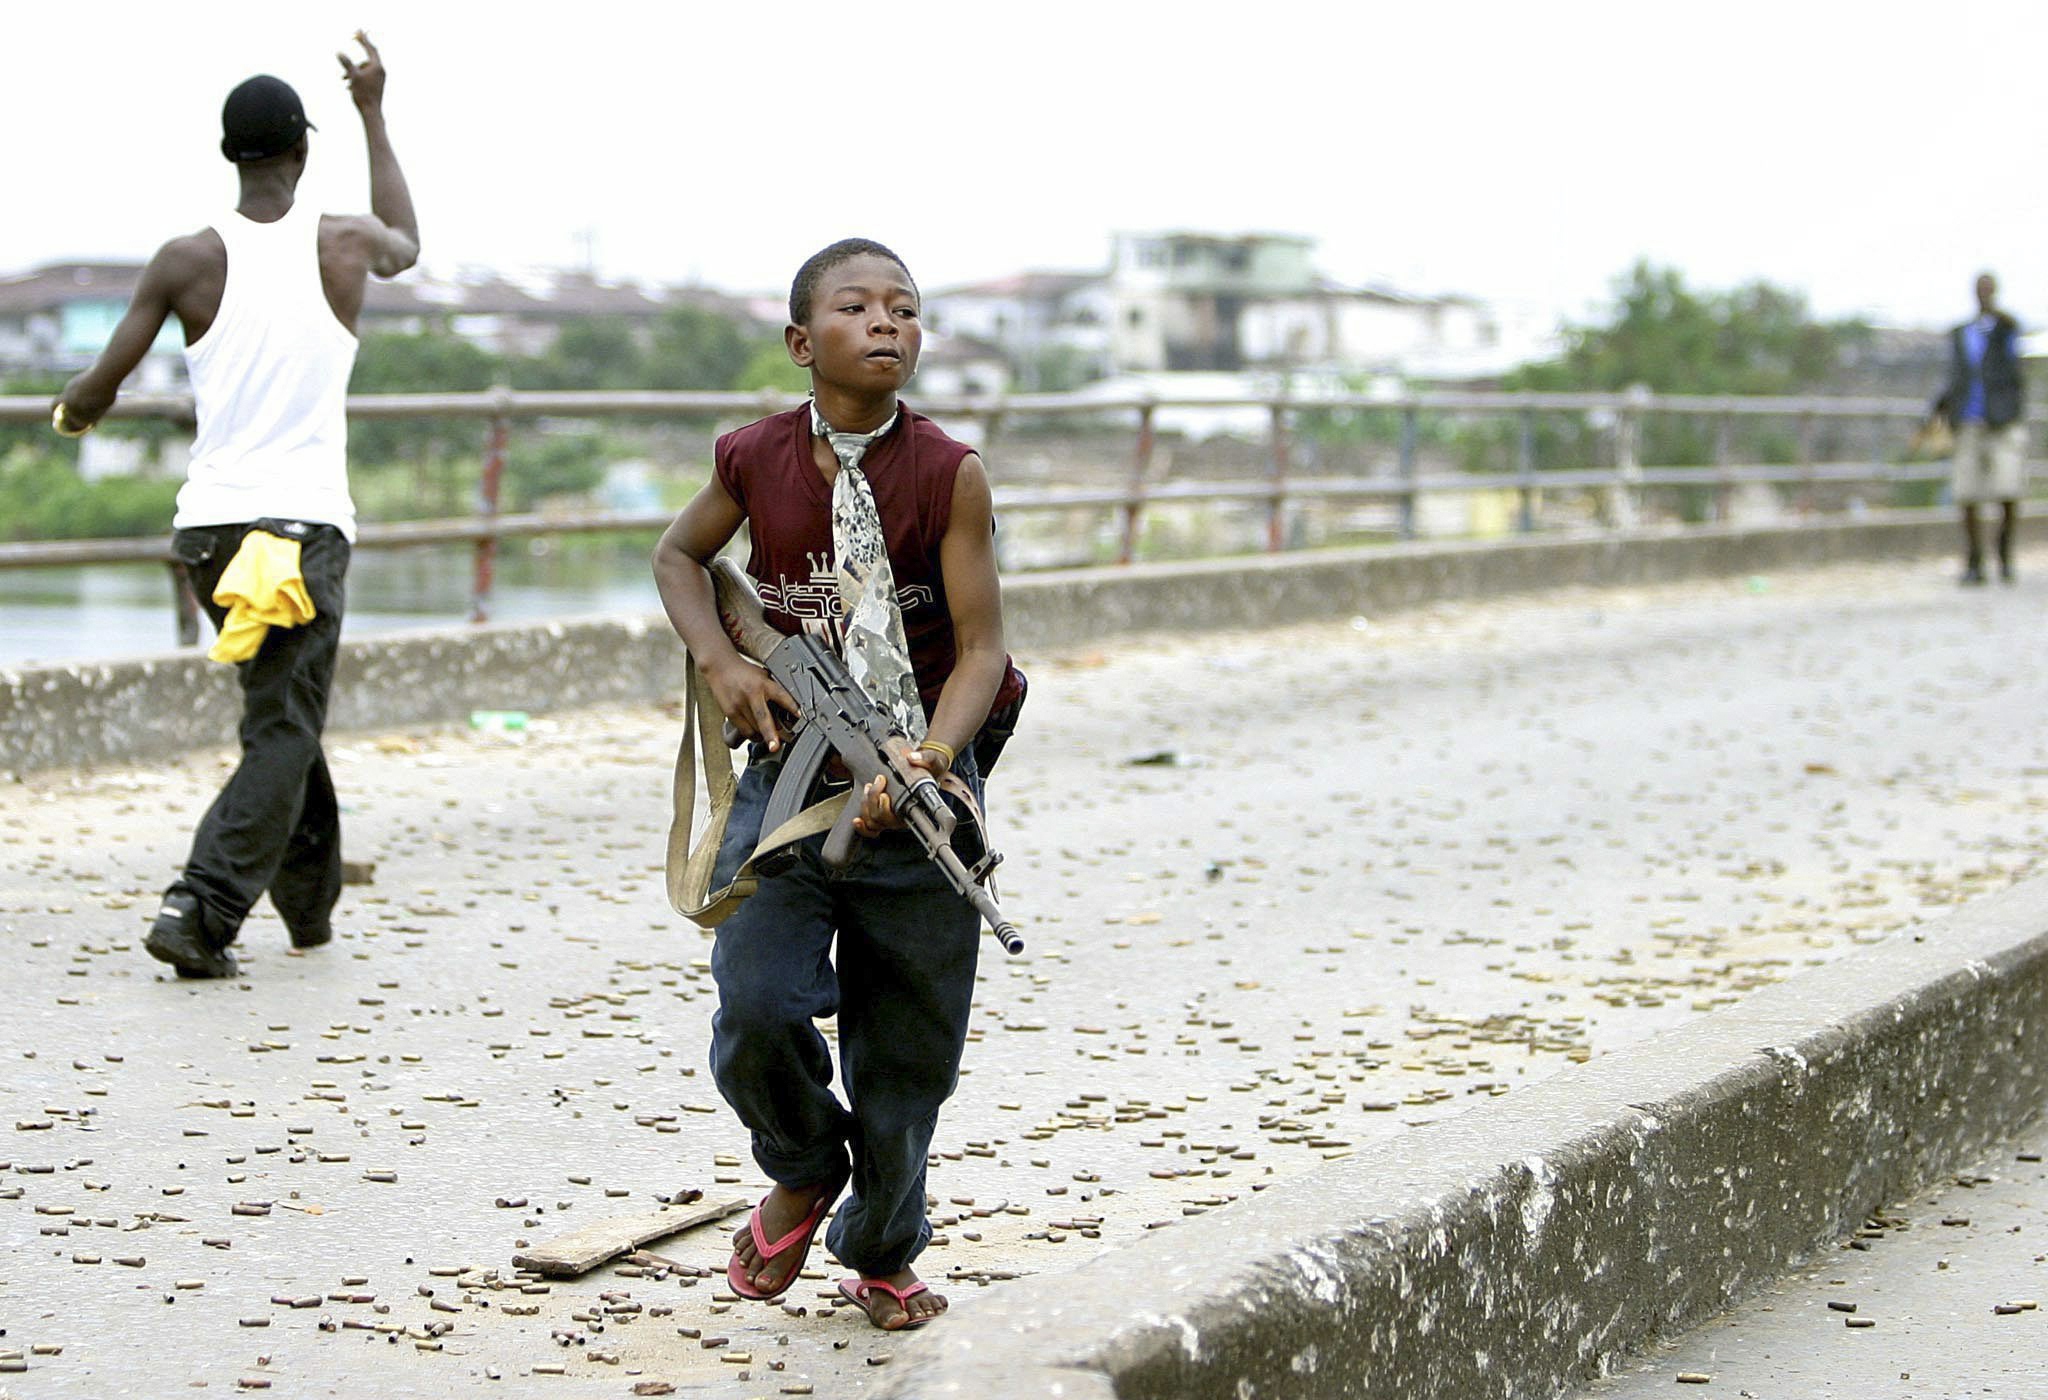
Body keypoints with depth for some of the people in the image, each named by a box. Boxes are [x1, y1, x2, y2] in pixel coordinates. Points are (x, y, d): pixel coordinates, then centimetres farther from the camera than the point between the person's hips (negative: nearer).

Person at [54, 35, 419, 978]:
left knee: (283, 719, 21)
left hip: (208, 525, 3)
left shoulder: (187, 261, -1)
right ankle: (200, 913, -18)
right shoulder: (345, 246, 0)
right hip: (305, 522, -3)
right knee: (283, 733, -2)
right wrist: (373, 113, 34)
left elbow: (95, 393, 1)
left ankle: (311, 906, 30)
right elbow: (407, 244, 27)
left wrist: (75, 409, 26)